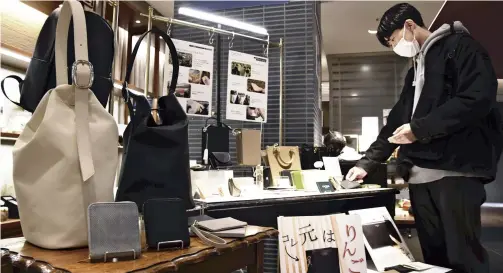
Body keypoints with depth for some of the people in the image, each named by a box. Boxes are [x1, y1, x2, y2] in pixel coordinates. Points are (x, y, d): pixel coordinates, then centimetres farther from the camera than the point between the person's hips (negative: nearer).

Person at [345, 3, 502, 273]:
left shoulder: (460, 46, 2)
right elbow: (397, 120, 25)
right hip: (420, 174, 8)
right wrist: (366, 163, 19)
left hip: (455, 169, -7)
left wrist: (419, 128, -13)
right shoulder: (415, 70, 26)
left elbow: (478, 98, -14)